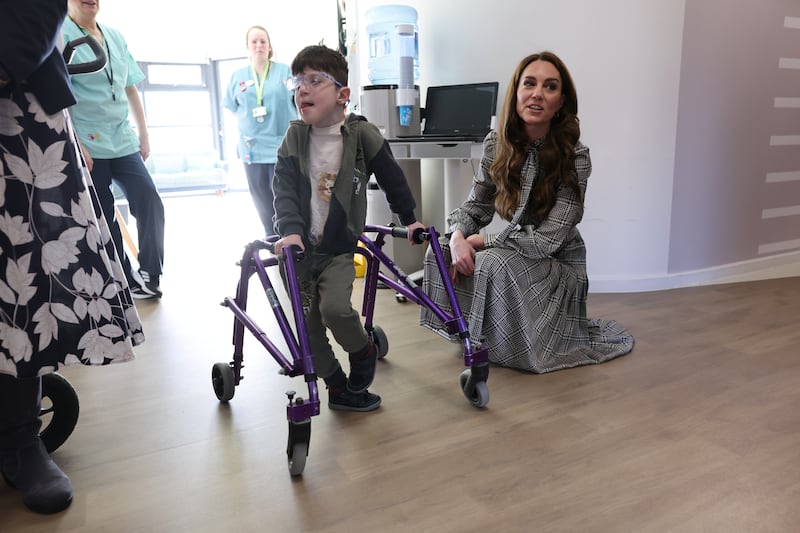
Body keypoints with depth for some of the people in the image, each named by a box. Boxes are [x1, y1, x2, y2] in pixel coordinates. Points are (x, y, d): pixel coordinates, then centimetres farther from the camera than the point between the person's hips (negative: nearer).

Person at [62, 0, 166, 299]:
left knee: (150, 203, -7)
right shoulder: (59, 34, -4)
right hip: (87, 145, -5)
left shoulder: (115, 37, 13)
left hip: (123, 141, 5)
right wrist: (74, 143, -17)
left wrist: (143, 133, 14)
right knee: (102, 217, 3)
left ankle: (149, 275, 1)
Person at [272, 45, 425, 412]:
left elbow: (391, 178, 4)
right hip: (300, 245, 3)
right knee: (308, 325, 4)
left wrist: (409, 219, 10)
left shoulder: (362, 134, -7)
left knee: (335, 307, -23)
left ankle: (363, 352, 10)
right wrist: (290, 230, -24)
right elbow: (284, 189, -9)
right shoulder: (295, 137, -1)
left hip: (340, 247, -3)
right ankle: (337, 386, 22)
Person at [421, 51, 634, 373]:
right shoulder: (496, 143, -7)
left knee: (495, 264, -32)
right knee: (443, 251, -15)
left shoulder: (574, 157, -21)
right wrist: (458, 237, -23)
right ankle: (468, 330, 7)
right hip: (514, 251, 5)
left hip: (559, 265, -5)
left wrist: (480, 241, -20)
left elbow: (547, 241, -25)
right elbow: (475, 205, 0)